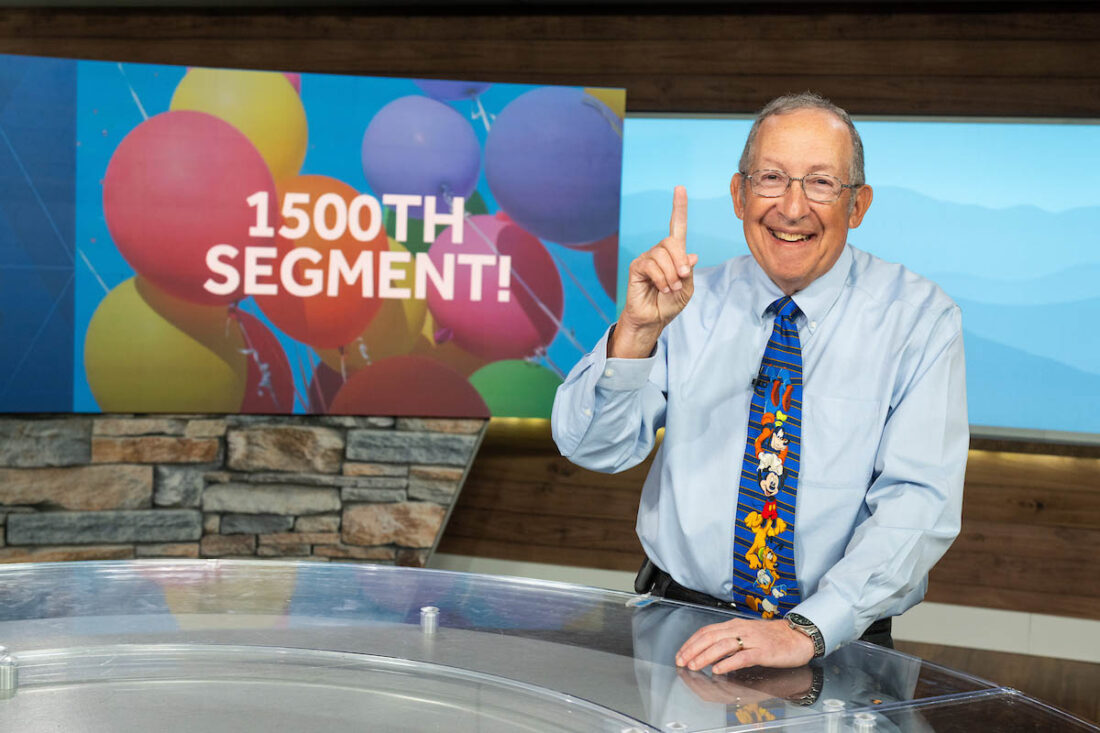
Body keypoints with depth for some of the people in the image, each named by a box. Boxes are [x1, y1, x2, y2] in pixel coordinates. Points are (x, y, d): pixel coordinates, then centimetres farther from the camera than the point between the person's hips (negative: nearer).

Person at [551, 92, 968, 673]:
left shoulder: (919, 318, -2)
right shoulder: (691, 301, 5)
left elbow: (917, 503, -11)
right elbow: (591, 449, -3)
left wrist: (807, 629, -23)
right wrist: (637, 331, -19)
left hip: (836, 649, -1)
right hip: (677, 622, 2)